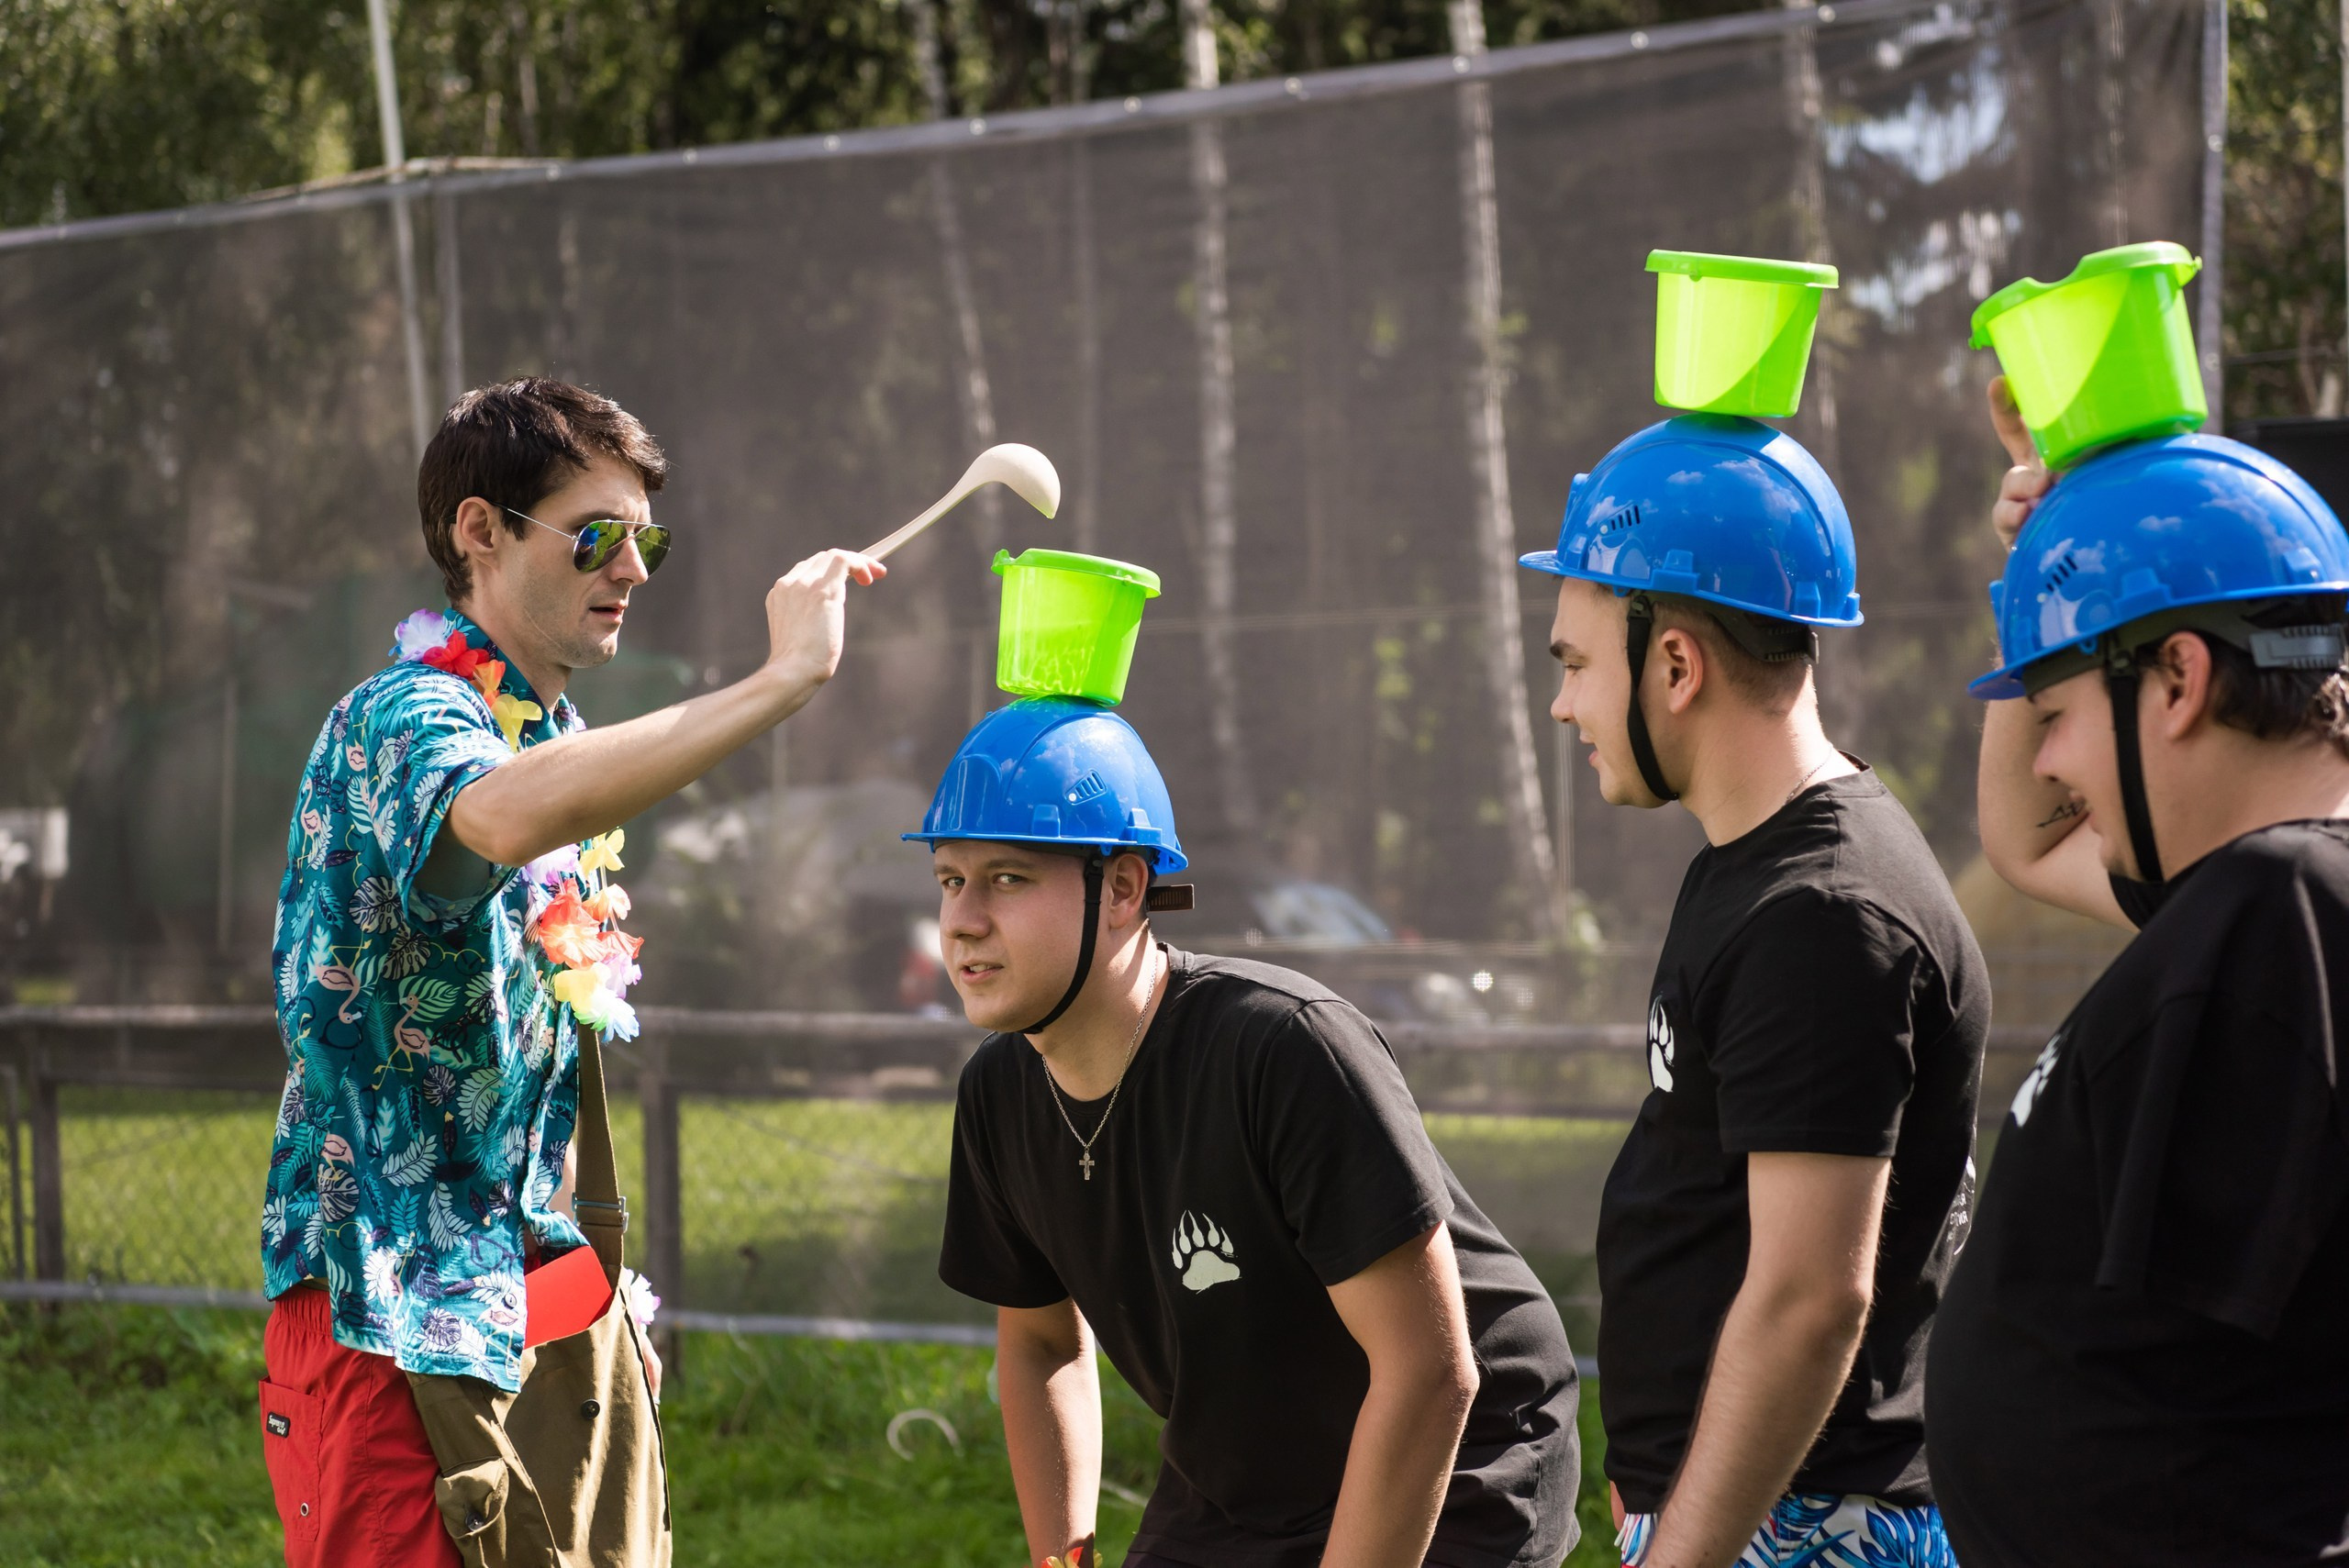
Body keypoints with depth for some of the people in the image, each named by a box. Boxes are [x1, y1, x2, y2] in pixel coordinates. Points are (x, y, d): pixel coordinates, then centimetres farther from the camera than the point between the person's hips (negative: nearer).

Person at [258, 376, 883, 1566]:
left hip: (522, 1279, 9)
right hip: (394, 1299, -9)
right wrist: (785, 679, -37)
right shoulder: (400, 720, -13)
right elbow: (501, 818, -40)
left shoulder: (562, 742, 16)